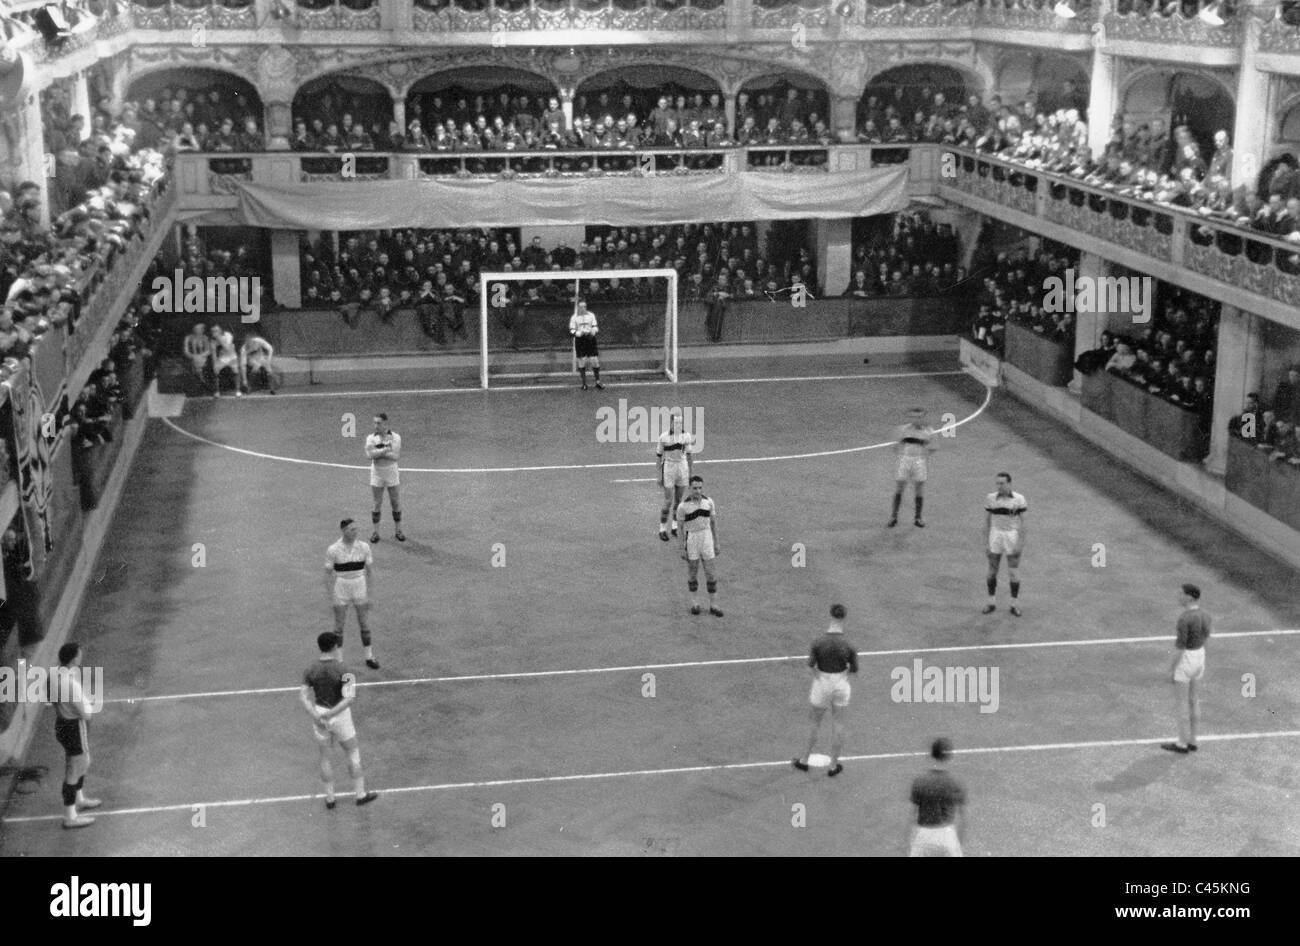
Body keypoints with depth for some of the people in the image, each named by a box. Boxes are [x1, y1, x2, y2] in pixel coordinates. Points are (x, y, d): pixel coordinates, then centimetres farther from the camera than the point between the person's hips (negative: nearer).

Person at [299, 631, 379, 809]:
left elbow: (303, 696, -13)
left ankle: (330, 798, 24)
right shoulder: (342, 670, -18)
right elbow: (350, 697, -26)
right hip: (340, 715, -3)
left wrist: (316, 716, -19)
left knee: (325, 757, 17)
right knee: (353, 752, 16)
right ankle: (360, 794, 21)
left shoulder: (311, 670, -7)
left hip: (319, 716, 3)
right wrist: (331, 714, -23)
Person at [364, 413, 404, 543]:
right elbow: (370, 455, -19)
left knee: (396, 503, 5)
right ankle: (375, 531, 15)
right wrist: (386, 450, -21)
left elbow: (396, 456, -17)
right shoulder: (371, 438, -3)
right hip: (376, 473, 0)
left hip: (392, 473, 0)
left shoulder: (395, 437, -6)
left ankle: (398, 531, 18)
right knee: (377, 504, 5)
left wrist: (379, 452, -20)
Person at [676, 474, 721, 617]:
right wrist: (683, 549, -6)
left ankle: (713, 605, 9)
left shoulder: (709, 502, -3)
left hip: (706, 538, 2)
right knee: (692, 571, 11)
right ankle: (694, 602, 28)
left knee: (710, 572, 2)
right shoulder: (683, 506, -12)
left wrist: (716, 544, 6)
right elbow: (682, 528, -6)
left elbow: (713, 522, 5)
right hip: (690, 540, -2)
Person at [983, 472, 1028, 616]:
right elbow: (986, 521, 5)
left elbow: (1022, 522, -6)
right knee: (992, 570, 5)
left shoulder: (1019, 499, -7)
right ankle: (992, 603, 17)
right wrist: (986, 541, 1)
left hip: (1013, 535, -2)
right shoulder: (991, 498, 0)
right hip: (996, 535, 2)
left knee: (1014, 572, 1)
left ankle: (1015, 605, 12)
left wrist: (1020, 543, -11)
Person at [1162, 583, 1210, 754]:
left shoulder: (1184, 618, -25)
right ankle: (1192, 742, 26)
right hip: (1199, 658, 8)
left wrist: (1172, 670, -12)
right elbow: (1204, 639, 9)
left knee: (1180, 705, 5)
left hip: (1184, 661, -8)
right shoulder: (1205, 616, 0)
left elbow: (1180, 646, -22)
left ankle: (1182, 745, 14)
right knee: (1193, 701, 18)